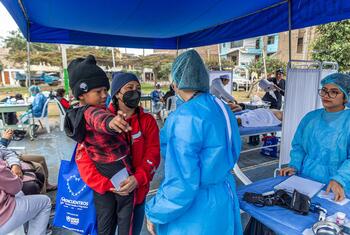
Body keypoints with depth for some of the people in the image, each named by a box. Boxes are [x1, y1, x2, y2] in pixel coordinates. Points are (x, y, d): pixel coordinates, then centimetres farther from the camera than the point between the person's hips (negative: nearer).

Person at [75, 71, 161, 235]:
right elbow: (83, 156, -13)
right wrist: (106, 184, -22)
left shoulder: (148, 121, -4)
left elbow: (153, 154, -9)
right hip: (106, 194, -1)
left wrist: (138, 178, -25)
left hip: (137, 192, 2)